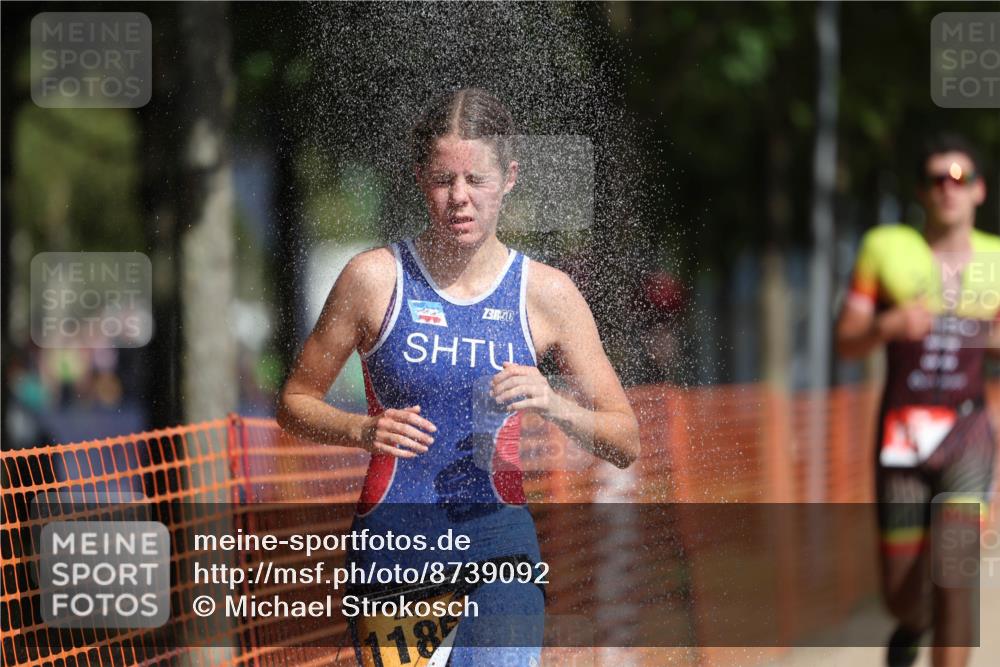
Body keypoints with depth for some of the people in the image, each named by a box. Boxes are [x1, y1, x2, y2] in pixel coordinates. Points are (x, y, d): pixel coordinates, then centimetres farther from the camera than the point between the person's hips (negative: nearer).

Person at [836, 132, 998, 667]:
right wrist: (887, 325, -18)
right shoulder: (886, 249, 2)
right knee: (900, 593, 7)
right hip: (901, 436, 0)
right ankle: (913, 623, 44)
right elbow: (845, 342, 3)